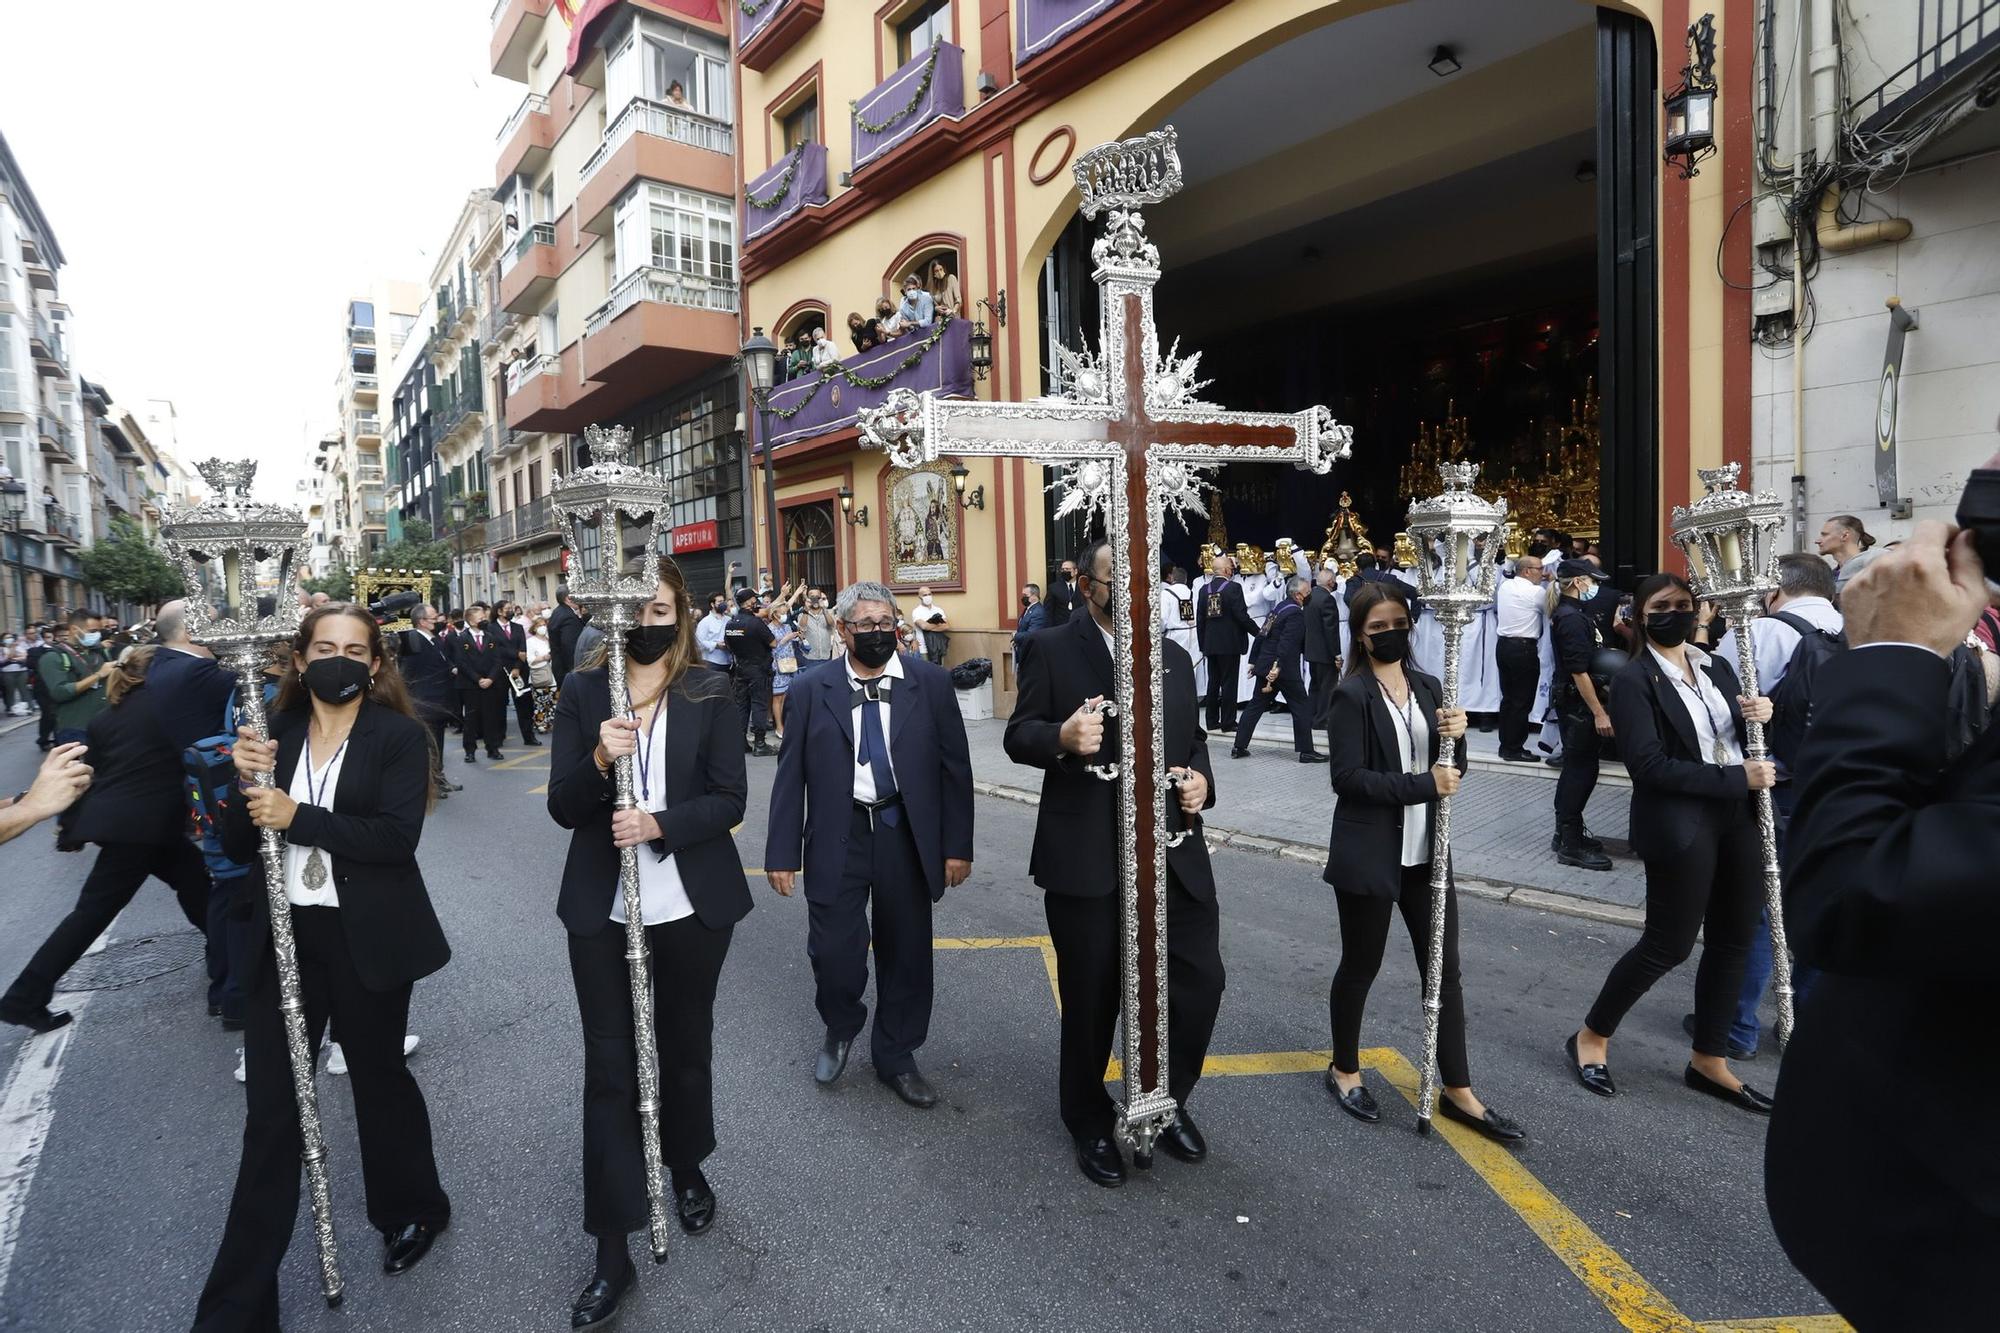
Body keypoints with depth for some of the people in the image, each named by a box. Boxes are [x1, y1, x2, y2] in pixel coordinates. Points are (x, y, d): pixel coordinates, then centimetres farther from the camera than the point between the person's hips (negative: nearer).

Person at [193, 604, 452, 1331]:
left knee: (378, 1075, 15)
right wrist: (248, 783, -14)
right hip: (283, 938, 3)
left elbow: (397, 836, -19)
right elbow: (238, 844, 3)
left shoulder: (399, 736, -7)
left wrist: (297, 817, -23)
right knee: (269, 1108, 8)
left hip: (366, 939, -3)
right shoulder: (274, 735, 6)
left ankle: (414, 1208, 40)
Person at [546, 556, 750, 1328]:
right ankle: (612, 1251, 20)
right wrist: (599, 759, -24)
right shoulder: (583, 694, -1)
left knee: (686, 1044, 18)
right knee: (609, 1066, 6)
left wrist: (659, 823, -23)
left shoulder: (710, 695, -3)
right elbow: (563, 808, -5)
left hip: (693, 904, 0)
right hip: (602, 910, 0)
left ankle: (687, 1169, 45)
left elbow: (729, 800, -7)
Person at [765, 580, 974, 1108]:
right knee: (833, 952, 0)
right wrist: (782, 852, -2)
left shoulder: (931, 682, -2)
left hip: (907, 838, 1)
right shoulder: (812, 690, -1)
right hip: (838, 839, 0)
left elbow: (955, 767, 0)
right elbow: (791, 775, 0)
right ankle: (840, 1031, 35)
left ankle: (895, 1056, 36)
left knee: (906, 952, 12)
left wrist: (957, 845, -2)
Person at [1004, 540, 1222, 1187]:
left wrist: (1201, 776, -1)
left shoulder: (1175, 657, 12)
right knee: (1092, 998, 11)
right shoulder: (1053, 649, -3)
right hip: (1087, 857, -4)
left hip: (1172, 852, 4)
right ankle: (1089, 1122, 38)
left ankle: (1166, 1101, 37)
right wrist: (1063, 737, -25)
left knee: (1200, 981, 7)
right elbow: (1018, 736, -4)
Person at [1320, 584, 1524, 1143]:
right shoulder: (1351, 695, -12)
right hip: (1368, 856, -6)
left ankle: (1458, 1092, 26)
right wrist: (1422, 785, -22)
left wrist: (1456, 738, -11)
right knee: (1360, 966, 10)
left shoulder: (1429, 687, 7)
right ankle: (1344, 1070, 31)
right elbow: (1347, 777, -19)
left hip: (1426, 852, 6)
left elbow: (1450, 769, 9)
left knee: (1444, 970, 11)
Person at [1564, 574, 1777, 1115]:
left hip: (1737, 819, 7)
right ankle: (1591, 1036, 19)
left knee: (1732, 942, 14)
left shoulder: (1716, 667, 11)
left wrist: (1759, 715, -3)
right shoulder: (1634, 681, -11)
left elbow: (1740, 738, 17)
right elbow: (1650, 766, -18)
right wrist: (1736, 779, -20)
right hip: (1679, 826, -7)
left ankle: (1709, 1061, 30)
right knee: (1669, 945, 0)